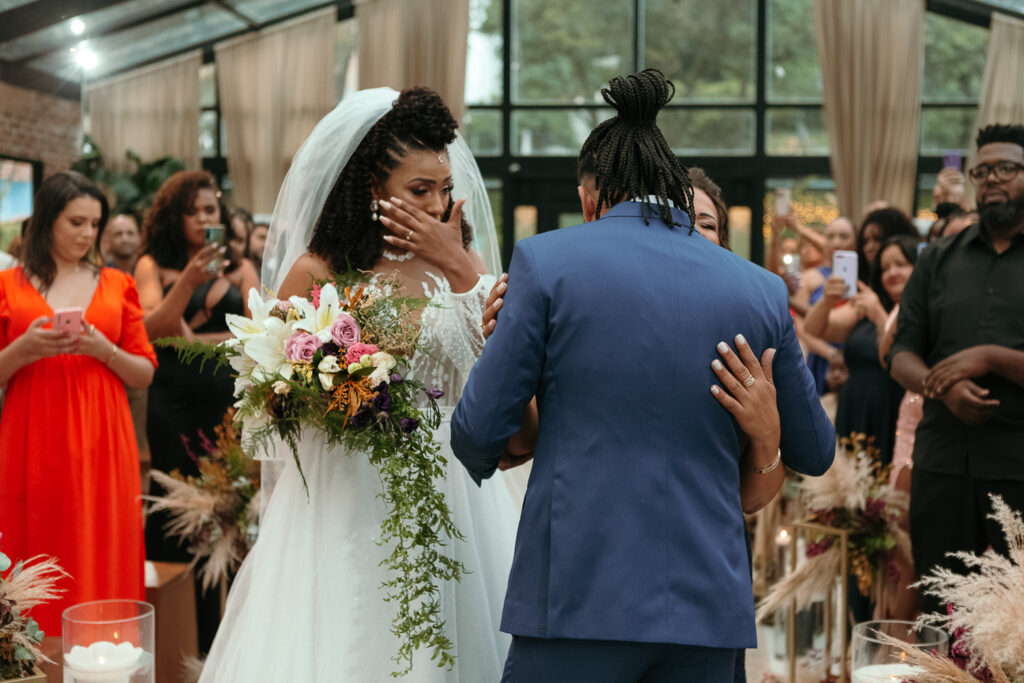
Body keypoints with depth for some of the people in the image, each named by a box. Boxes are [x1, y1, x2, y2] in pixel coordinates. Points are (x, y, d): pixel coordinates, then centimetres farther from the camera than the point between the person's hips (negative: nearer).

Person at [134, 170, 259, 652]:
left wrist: (197, 339, -4)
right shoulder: (154, 265, 7)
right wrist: (190, 278, -18)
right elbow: (153, 328, -6)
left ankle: (216, 638, 10)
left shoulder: (238, 268, 8)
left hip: (228, 401, 1)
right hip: (174, 404, 0)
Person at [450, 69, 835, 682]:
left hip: (580, 597, -3)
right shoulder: (761, 291, 5)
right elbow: (815, 454, 16)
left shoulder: (547, 260, -3)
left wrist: (484, 461, 22)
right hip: (708, 606, 4)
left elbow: (479, 431, -1)